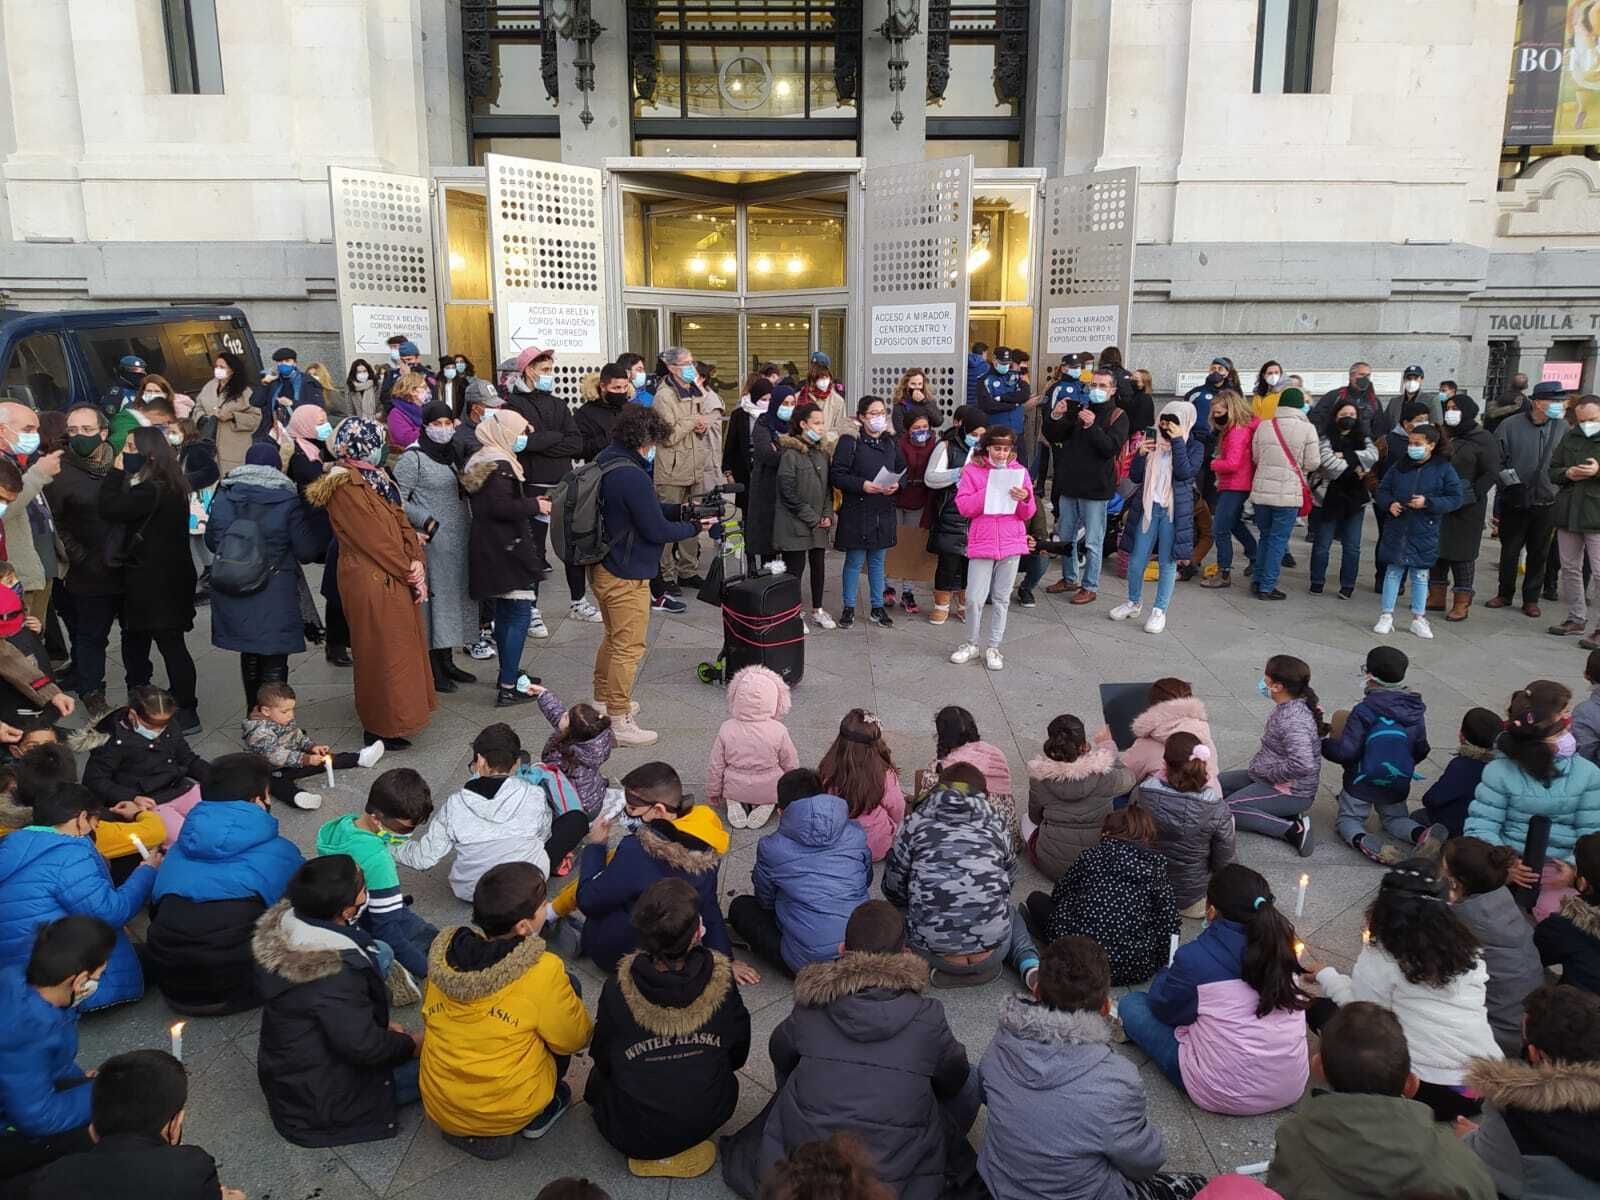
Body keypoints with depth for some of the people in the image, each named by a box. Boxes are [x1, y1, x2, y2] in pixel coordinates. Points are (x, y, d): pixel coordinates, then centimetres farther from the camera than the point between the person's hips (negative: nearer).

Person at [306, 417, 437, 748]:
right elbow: (372, 538, -18)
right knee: (382, 652, 0)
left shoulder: (376, 477, 12)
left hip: (396, 579, 9)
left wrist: (416, 563, -5)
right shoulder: (344, 486, -16)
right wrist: (409, 572, -11)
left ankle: (397, 715, 30)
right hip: (372, 583, -9)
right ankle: (381, 729, 12)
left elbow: (400, 520, 8)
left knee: (402, 645, 16)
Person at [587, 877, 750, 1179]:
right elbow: (738, 1055, -3)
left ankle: (652, 1153, 10)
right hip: (708, 1118, 2)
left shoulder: (617, 990, -22)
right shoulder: (721, 983, -19)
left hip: (633, 1134, -1)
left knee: (600, 1078, 30)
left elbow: (602, 1058, -5)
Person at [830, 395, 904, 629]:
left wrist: (897, 484, -5)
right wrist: (862, 485, -22)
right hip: (857, 511, -5)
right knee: (854, 561, 3)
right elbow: (836, 474, -12)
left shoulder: (891, 442, 9)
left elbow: (902, 470, 17)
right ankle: (848, 607, 15)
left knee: (878, 561, 13)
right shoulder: (850, 441, -8)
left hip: (884, 512, 5)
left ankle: (877, 607, 23)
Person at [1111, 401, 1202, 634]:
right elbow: (1135, 477, 6)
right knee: (1136, 559, 6)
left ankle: (1160, 611, 12)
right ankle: (1134, 602, 27)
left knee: (1168, 562, 1)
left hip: (1174, 511, -3)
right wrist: (1140, 454, -11)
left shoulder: (1194, 446, 0)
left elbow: (1184, 472, -17)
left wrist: (1177, 441, -15)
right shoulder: (1153, 443, 8)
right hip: (1148, 508, 3)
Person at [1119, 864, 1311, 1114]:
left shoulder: (1194, 957, -18)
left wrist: (1165, 975, 21)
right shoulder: (1279, 945, -4)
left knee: (1131, 1003, 9)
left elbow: (1162, 1008, 0)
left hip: (1225, 1097, -6)